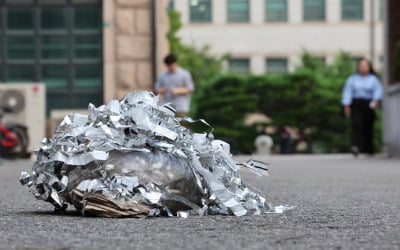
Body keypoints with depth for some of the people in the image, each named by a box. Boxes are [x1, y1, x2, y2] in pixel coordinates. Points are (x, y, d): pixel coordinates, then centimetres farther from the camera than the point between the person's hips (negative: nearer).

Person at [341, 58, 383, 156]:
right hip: (356, 105, -1)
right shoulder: (352, 78, 9)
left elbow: (378, 90, -3)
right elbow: (347, 92, 6)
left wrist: (376, 100, -22)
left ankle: (368, 149, 16)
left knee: (368, 128, 3)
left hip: (368, 105, 1)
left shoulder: (374, 79, 8)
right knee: (357, 125, -18)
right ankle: (356, 146, -29)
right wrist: (346, 105, -3)